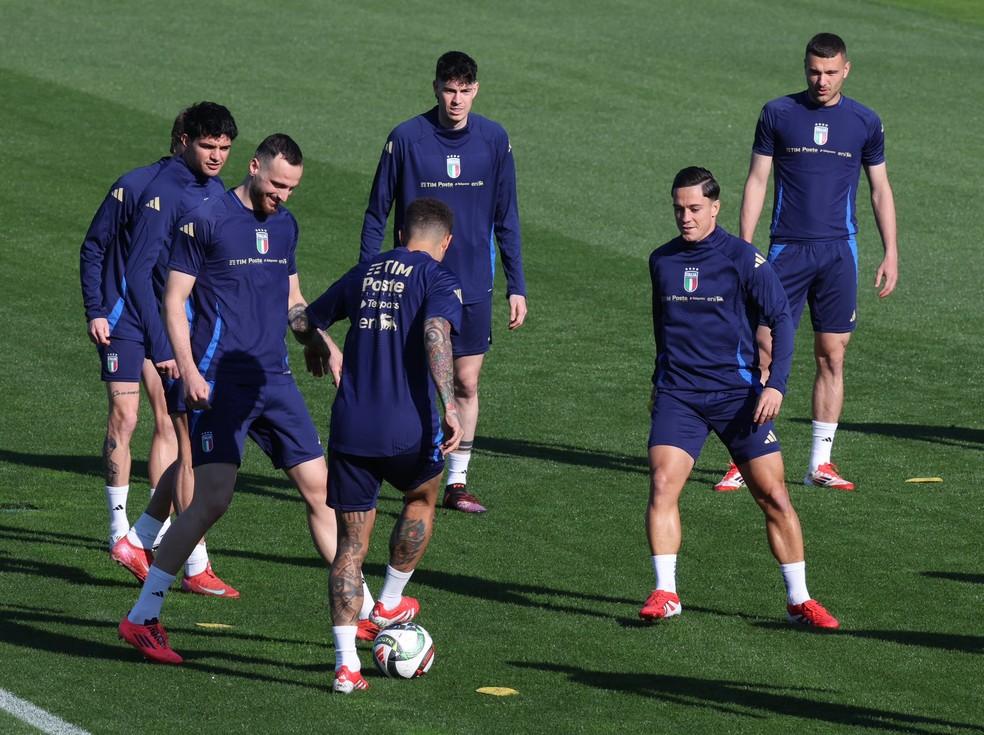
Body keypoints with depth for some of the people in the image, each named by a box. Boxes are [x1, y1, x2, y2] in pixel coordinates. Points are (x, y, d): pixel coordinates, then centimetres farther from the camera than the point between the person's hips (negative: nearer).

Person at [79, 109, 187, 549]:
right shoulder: (133, 186, -11)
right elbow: (93, 248, -4)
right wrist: (94, 311, -9)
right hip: (124, 320, -4)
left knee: (169, 419, 1)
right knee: (124, 417, -5)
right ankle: (118, 525, 5)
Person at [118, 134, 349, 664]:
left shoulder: (285, 225, 14)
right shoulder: (205, 221, -6)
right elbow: (174, 299, -5)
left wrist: (321, 343, 10)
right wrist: (188, 369, -15)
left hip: (274, 378, 7)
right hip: (221, 381, -7)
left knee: (320, 489, 6)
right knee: (212, 499, -15)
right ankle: (141, 619, -8)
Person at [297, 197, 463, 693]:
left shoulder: (365, 272, 14)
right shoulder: (439, 279, -2)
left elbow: (303, 324, 23)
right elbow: (435, 332, -22)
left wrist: (320, 347, 46)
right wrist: (449, 406, -26)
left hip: (350, 427, 4)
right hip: (408, 429, -4)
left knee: (351, 545, 8)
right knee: (422, 499, 29)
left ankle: (346, 662, -2)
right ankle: (389, 604, 36)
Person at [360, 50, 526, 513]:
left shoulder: (494, 140, 1)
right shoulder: (406, 139, -7)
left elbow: (506, 219, 8)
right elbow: (376, 214, 0)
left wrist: (516, 287, 5)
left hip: (473, 285, 3)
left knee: (467, 384, 6)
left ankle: (457, 483, 17)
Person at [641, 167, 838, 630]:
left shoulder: (742, 259, -5)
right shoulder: (661, 261, 8)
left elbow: (781, 319, -4)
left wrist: (775, 384, -14)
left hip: (736, 393, -2)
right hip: (678, 395, 3)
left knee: (773, 496, -3)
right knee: (662, 484, -17)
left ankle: (798, 600, 9)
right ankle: (664, 594, -11)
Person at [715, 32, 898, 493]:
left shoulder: (865, 123, 6)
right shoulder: (778, 113, 2)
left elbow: (881, 190, 13)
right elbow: (757, 181, 5)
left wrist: (890, 254, 7)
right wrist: (744, 247, -2)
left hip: (839, 251, 1)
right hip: (787, 248, -1)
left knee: (832, 355, 1)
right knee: (764, 349, -6)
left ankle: (821, 464, 8)